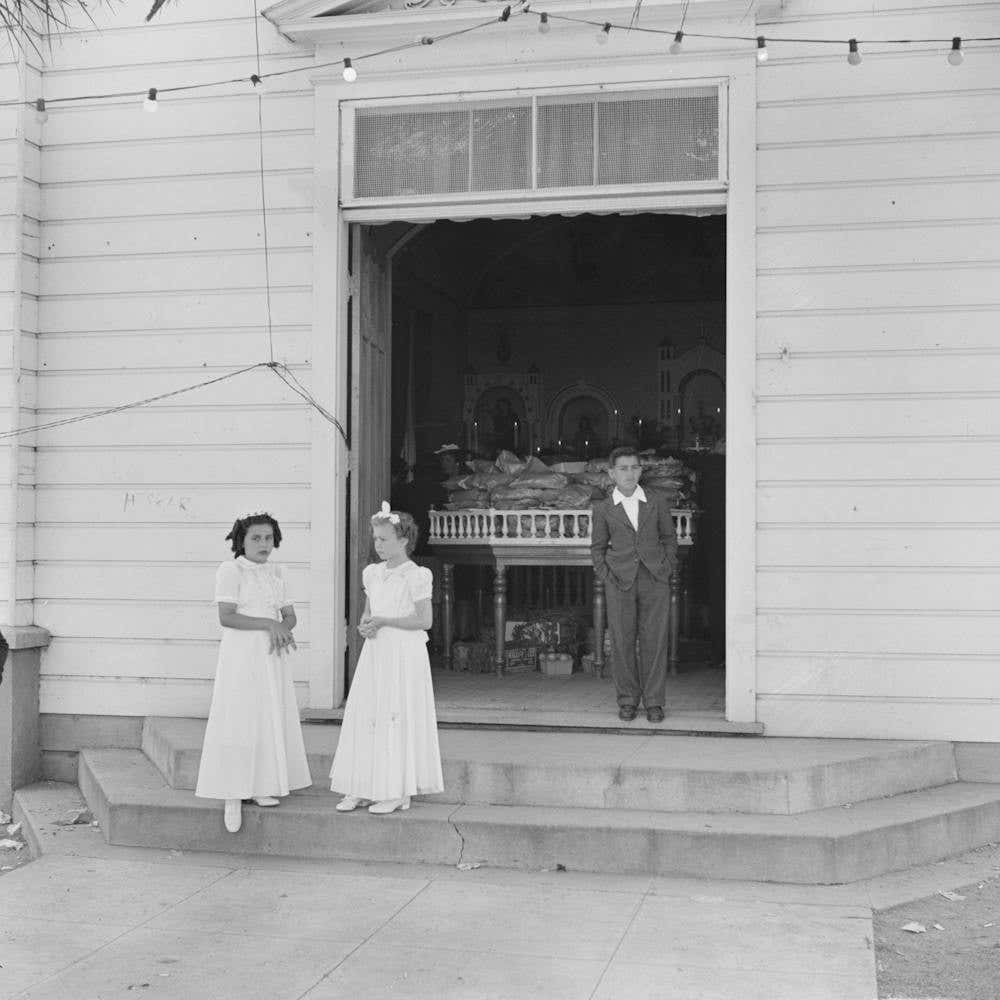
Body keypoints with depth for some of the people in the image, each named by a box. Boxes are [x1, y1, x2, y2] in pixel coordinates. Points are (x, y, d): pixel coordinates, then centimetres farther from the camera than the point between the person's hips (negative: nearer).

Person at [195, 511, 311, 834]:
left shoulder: (276, 572, 12)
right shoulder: (230, 570, -8)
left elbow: (290, 615, 12)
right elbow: (226, 617, -16)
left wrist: (283, 630, -11)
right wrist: (269, 624, -19)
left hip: (272, 654, 7)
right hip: (241, 653, -6)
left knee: (271, 719, 7)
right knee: (239, 720, -6)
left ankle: (260, 786, 16)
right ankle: (233, 796, -2)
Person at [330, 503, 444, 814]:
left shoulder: (415, 575, -10)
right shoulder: (373, 573, 11)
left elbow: (424, 619, -14)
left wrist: (382, 621, -17)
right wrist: (365, 624, -2)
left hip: (404, 654, -7)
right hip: (374, 652, 7)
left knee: (397, 718, -3)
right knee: (365, 716, 5)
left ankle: (397, 792, 5)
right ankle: (363, 788, 11)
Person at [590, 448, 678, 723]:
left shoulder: (657, 502, 7)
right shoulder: (602, 509, 4)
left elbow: (669, 537, 15)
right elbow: (597, 547, 11)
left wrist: (667, 568, 4)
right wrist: (606, 577, 0)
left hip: (654, 580, 0)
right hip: (620, 583, 0)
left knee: (654, 642, -1)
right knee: (622, 642, 0)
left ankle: (654, 701, 8)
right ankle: (628, 700, 11)